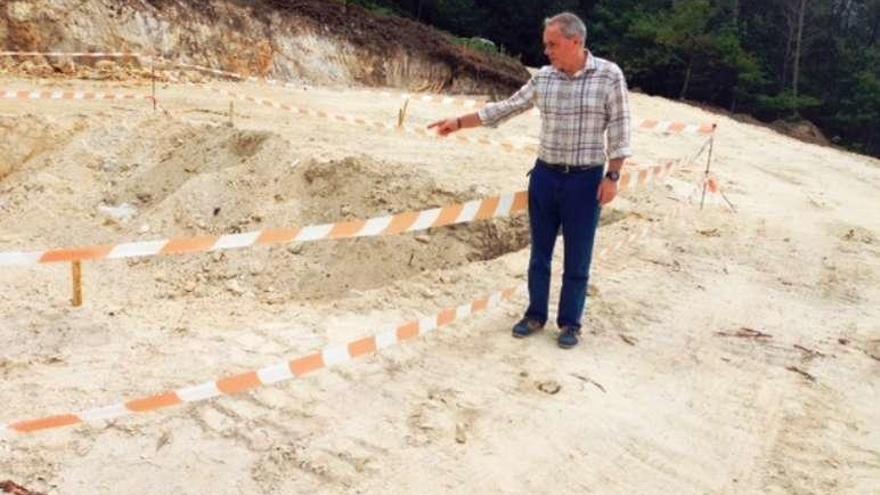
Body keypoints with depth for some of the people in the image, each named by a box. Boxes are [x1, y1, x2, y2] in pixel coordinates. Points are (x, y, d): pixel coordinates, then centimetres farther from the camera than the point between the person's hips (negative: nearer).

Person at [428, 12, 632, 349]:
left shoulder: (609, 75, -8)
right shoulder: (543, 78, 2)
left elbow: (619, 129, -7)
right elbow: (505, 109, 9)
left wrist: (612, 176, -11)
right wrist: (459, 123, 7)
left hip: (585, 180, -3)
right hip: (545, 175, 4)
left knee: (577, 259, 6)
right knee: (540, 253, 12)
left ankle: (570, 323, 21)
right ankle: (535, 315, 28)